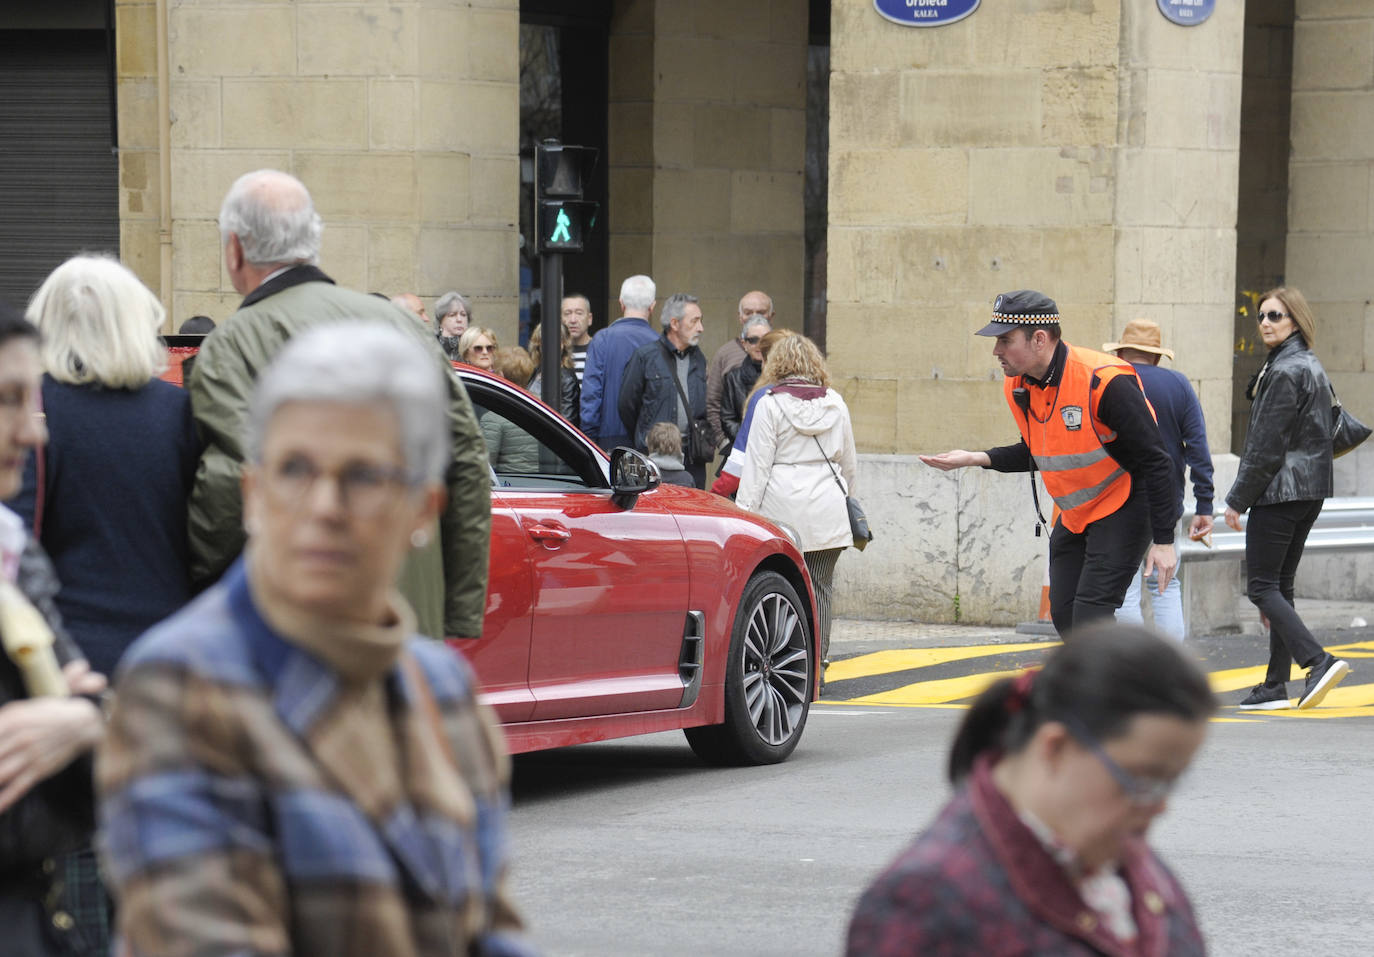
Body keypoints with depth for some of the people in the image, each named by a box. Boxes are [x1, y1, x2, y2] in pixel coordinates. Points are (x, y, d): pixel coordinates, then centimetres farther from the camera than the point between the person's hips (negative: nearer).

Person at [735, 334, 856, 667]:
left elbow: (758, 464, -5)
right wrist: (841, 494, 33)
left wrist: (746, 509, -2)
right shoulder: (834, 403, 9)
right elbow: (850, 464, 17)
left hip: (783, 508, -3)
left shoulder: (770, 403, -3)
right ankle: (816, 664, 2)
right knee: (819, 587, 5)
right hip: (826, 510, 3)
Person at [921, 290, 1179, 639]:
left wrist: (1163, 541, -21)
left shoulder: (1104, 381, -26)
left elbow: (1155, 462, -21)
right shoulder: (1017, 386, -2)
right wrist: (977, 459, 1)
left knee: (1090, 616, -17)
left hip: (1123, 509, -8)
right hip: (1073, 515, 8)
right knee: (1064, 616, 8)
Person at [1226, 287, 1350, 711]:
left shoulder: (1285, 372, -16)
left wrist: (1238, 499, -12)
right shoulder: (1312, 366, 15)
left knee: (1262, 586, -7)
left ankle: (1318, 660, -20)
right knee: (1281, 585, 11)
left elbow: (1266, 445, -18)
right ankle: (1275, 686, 12)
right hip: (1311, 490, 10)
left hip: (1279, 490, -10)